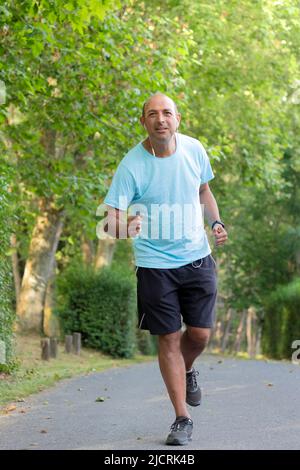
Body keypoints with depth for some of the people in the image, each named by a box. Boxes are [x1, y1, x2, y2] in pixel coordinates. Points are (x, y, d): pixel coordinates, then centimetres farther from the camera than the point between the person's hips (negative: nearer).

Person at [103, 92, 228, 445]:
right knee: (168, 339, 0)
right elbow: (110, 218, -17)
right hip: (154, 264, -3)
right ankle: (182, 419, 13)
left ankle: (188, 371, 40)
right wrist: (122, 226, -40)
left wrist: (216, 222, 1)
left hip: (197, 257, 3)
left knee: (200, 334, 3)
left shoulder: (194, 149, -2)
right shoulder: (131, 166, -14)